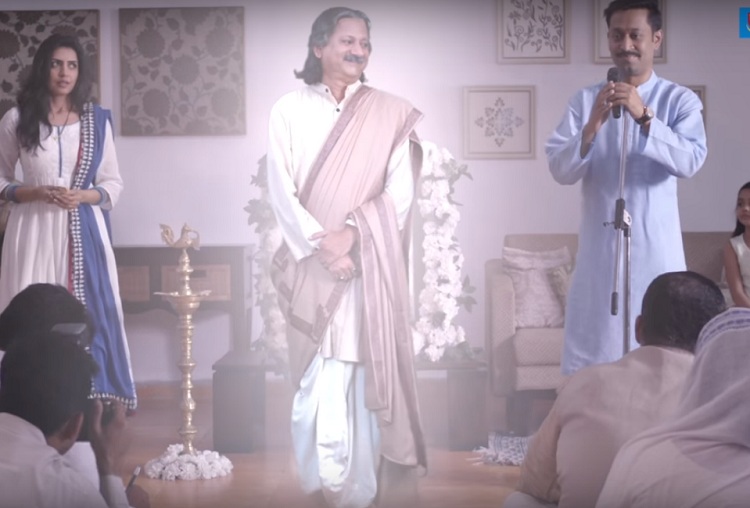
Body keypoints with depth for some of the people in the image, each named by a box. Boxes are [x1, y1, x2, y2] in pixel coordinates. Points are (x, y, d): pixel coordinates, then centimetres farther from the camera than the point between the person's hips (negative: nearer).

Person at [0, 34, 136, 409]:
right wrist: (32, 193, -10)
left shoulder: (97, 120, 6)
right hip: (35, 230, -1)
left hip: (84, 231, 1)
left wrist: (83, 196, -10)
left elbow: (114, 183, 9)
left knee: (88, 315, -1)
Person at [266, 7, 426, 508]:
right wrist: (320, 244, -12)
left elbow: (400, 193, -1)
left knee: (365, 378, -2)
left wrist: (352, 233, -13)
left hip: (369, 265, 0)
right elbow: (282, 190, -1)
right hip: (311, 264, 0)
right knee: (320, 382, -3)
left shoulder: (389, 113, 6)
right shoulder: (290, 110, 6)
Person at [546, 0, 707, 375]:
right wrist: (592, 126, -22)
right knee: (591, 355, 4)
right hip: (598, 246, 1)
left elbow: (691, 161, -15)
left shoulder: (681, 100, 1)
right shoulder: (584, 100, 5)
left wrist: (644, 117, -26)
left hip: (655, 247, -1)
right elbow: (560, 170, -6)